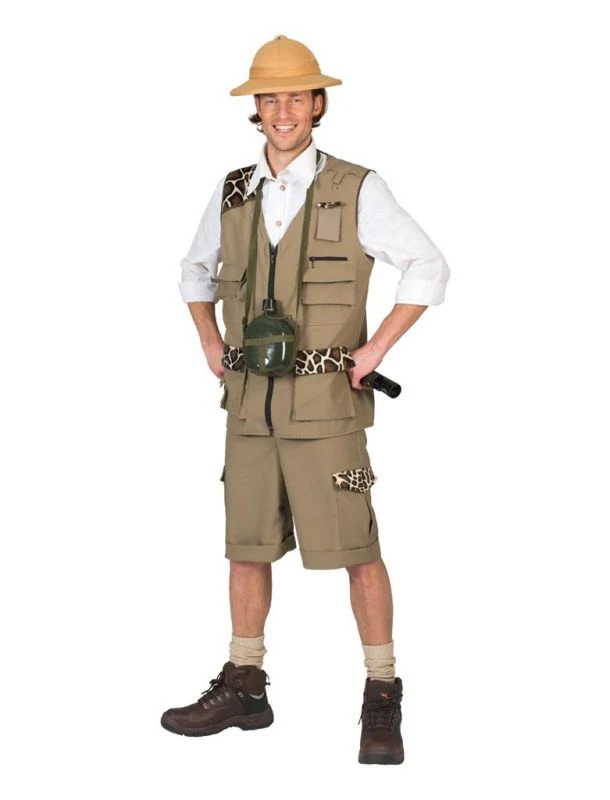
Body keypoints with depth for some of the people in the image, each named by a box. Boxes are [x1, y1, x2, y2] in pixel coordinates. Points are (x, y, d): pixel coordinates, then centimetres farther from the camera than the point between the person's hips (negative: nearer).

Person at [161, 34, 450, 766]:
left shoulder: (357, 190, -6)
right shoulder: (233, 193, 8)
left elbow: (428, 269, -5)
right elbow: (196, 272, 24)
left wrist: (373, 351, -10)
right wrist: (211, 346, 10)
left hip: (325, 403, -4)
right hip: (251, 402, 5)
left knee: (354, 548, -4)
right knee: (247, 545, 9)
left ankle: (382, 703, 6)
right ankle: (243, 690, 19)